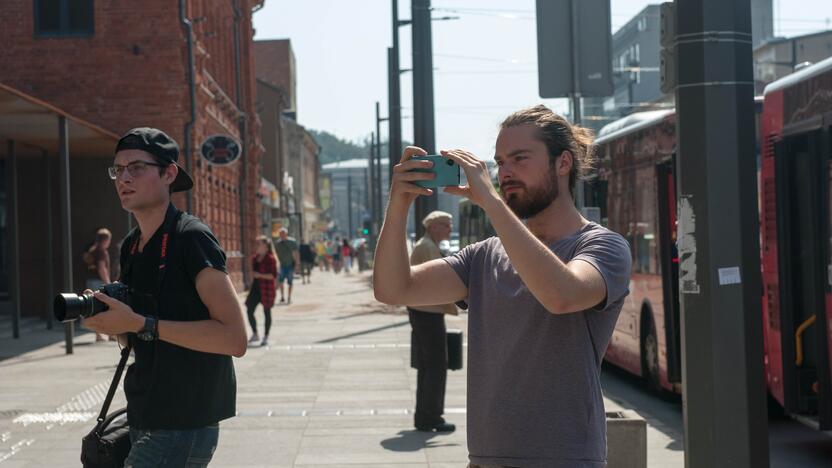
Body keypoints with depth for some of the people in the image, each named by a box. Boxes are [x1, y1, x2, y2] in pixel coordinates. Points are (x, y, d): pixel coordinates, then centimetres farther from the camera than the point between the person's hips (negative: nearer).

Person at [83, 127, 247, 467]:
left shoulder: (191, 238, -13)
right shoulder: (131, 247, 11)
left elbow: (234, 339, -21)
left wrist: (141, 324, -22)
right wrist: (110, 321, -1)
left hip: (182, 428, -8)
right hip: (144, 423, 8)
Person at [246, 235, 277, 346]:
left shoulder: (270, 258, -11)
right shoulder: (255, 258, 11)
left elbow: (274, 275, -16)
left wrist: (260, 275, -19)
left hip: (266, 288, -7)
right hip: (256, 286, 7)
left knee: (266, 312, 2)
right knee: (249, 310, 3)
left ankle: (266, 337, 11)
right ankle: (255, 334, 19)